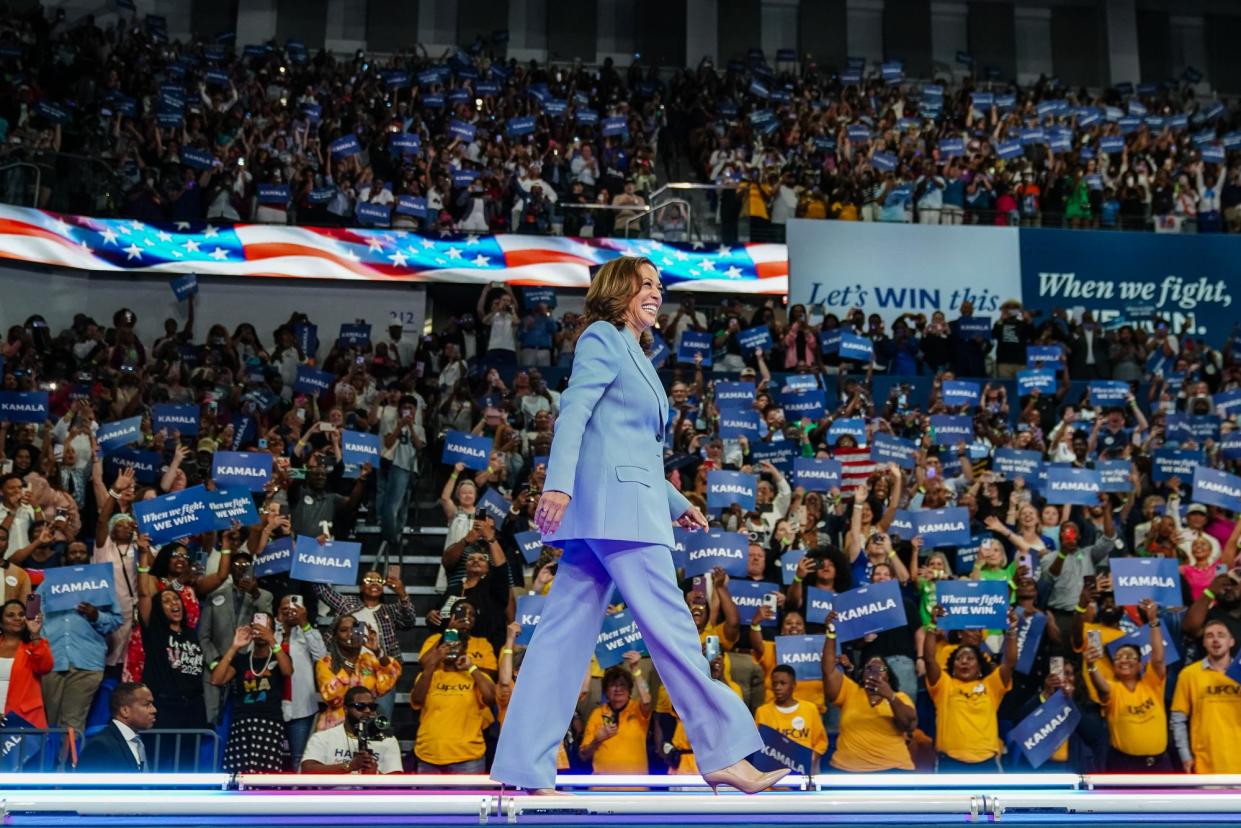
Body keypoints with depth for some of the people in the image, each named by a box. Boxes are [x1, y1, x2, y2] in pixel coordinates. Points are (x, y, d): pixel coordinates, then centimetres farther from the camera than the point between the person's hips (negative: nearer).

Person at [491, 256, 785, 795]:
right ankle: (723, 754, -2)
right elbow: (573, 410, -14)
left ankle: (524, 770, 4)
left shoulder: (633, 354, 27)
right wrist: (559, 482, -26)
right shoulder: (602, 337, 0)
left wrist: (677, 503, 31)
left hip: (617, 506, 9)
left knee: (564, 636, 4)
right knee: (670, 627, -7)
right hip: (614, 500, -9)